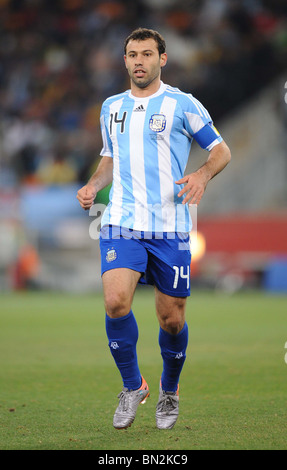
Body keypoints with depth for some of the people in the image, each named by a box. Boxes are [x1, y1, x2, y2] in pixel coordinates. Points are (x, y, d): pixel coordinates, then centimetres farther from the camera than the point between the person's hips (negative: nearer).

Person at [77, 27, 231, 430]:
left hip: (170, 228, -2)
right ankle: (132, 387, 1)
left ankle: (169, 392, 30)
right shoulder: (111, 107, 13)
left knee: (171, 319, 4)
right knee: (116, 302, -20)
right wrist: (93, 185, 7)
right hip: (121, 223, 2)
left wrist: (203, 175, -14)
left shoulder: (182, 105, 0)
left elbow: (221, 150, 6)